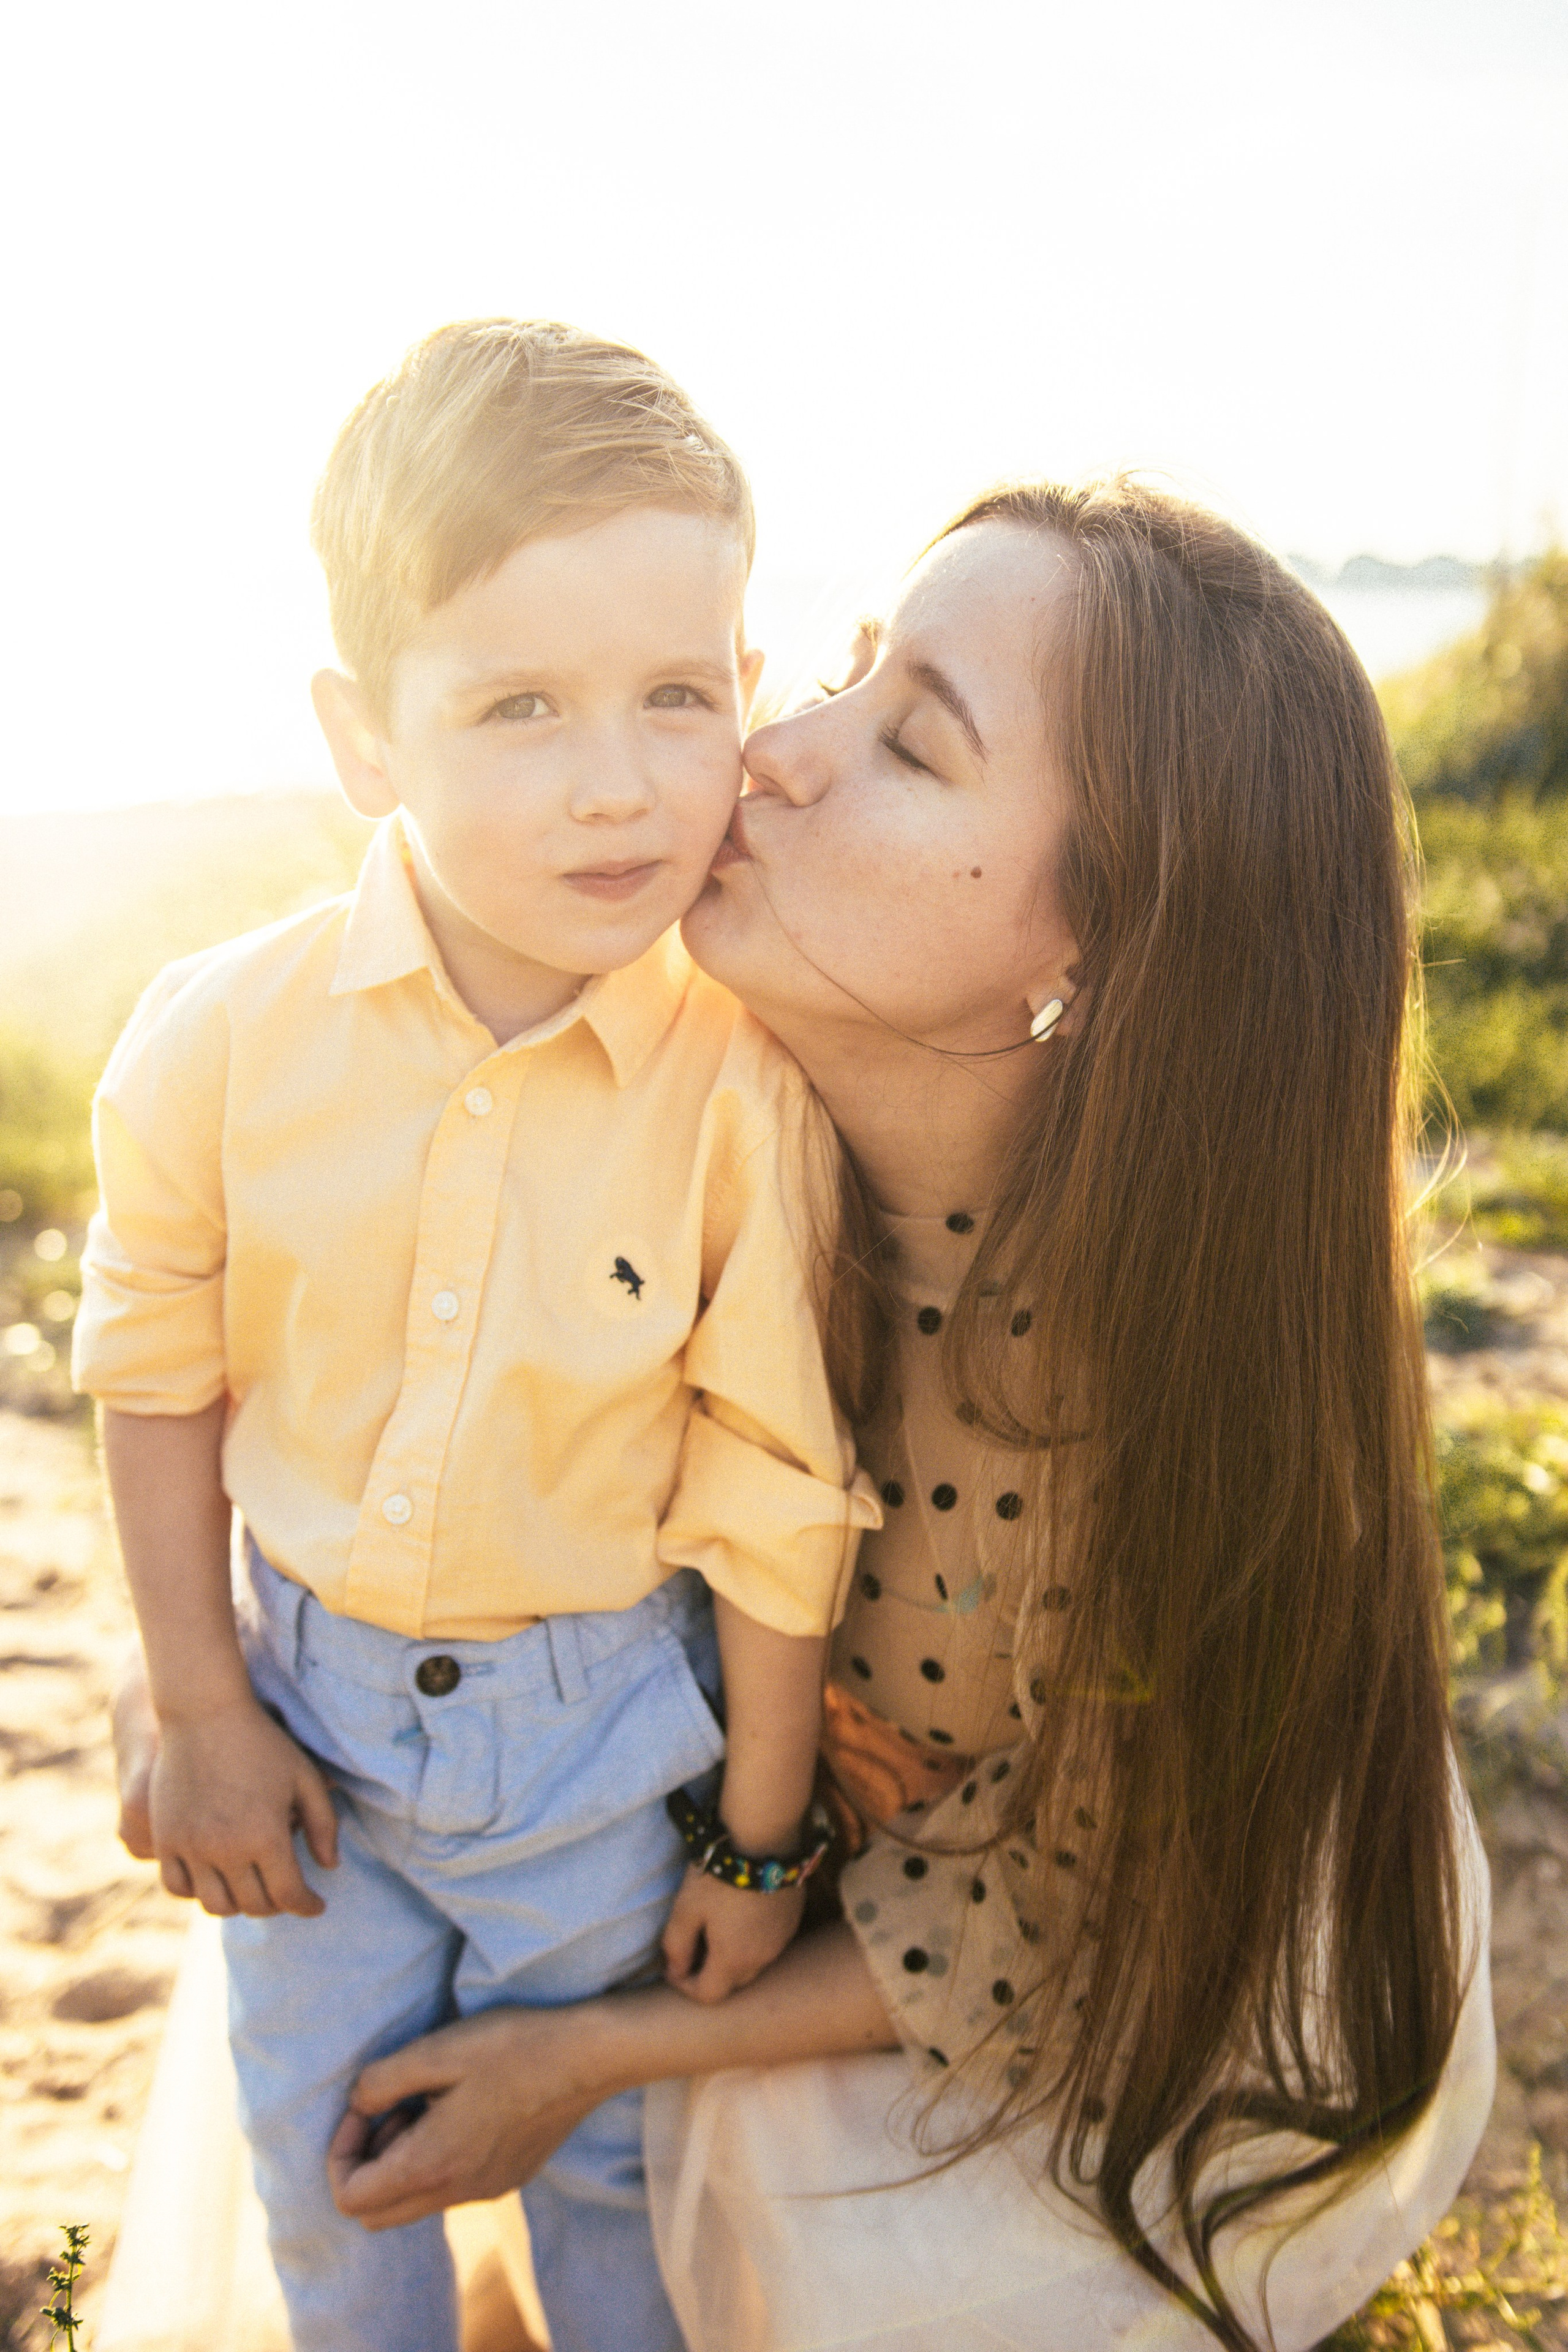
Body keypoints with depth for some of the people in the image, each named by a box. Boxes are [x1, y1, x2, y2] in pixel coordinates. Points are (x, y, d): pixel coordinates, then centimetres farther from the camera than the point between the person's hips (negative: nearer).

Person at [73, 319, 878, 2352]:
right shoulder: (224, 1039, -18)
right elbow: (161, 1373, -4)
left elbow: (773, 1497, -14)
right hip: (311, 1687, 2)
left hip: (609, 1720, -2)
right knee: (320, 2138, 24)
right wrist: (201, 1711, -1)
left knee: (611, 2148, 22)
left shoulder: (745, 1093, -24)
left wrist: (763, 1835, -4)